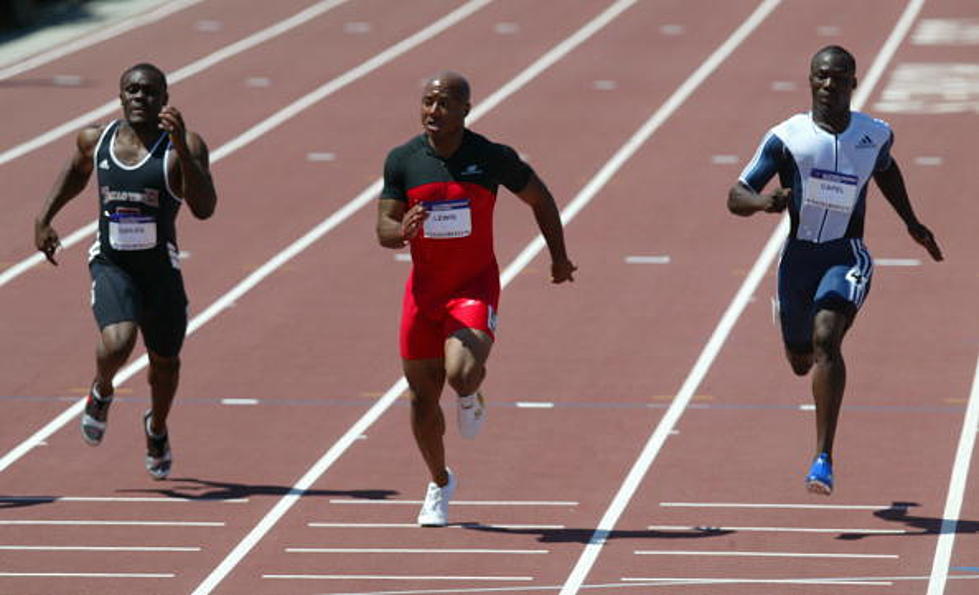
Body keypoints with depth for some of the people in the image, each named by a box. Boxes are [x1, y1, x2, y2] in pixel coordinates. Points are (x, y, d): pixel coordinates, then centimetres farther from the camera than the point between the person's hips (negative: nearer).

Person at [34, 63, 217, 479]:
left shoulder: (184, 147, -13)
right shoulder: (95, 140, -1)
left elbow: (204, 208, -26)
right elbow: (76, 173, 22)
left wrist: (181, 148, -34)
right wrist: (44, 218, 15)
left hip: (160, 268, 0)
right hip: (110, 264, 0)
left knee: (164, 359, 17)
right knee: (117, 344, -26)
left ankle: (157, 428, 50)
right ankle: (101, 393, 11)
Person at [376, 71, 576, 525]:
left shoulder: (492, 158, -11)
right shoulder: (402, 161, -6)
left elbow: (540, 199, 5)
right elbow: (383, 230, -4)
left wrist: (559, 258, 10)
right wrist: (403, 231, -28)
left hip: (475, 287, -3)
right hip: (424, 288, 3)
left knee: (462, 374, -27)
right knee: (423, 393, 10)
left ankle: (471, 399, 13)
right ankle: (439, 485, 34)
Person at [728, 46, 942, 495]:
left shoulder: (876, 136, -2)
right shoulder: (786, 137, -8)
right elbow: (735, 197, -8)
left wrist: (911, 223, 23)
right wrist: (762, 201, -29)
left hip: (847, 256, -2)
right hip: (798, 255, 2)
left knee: (825, 341, -26)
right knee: (800, 360, 17)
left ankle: (823, 461, -28)